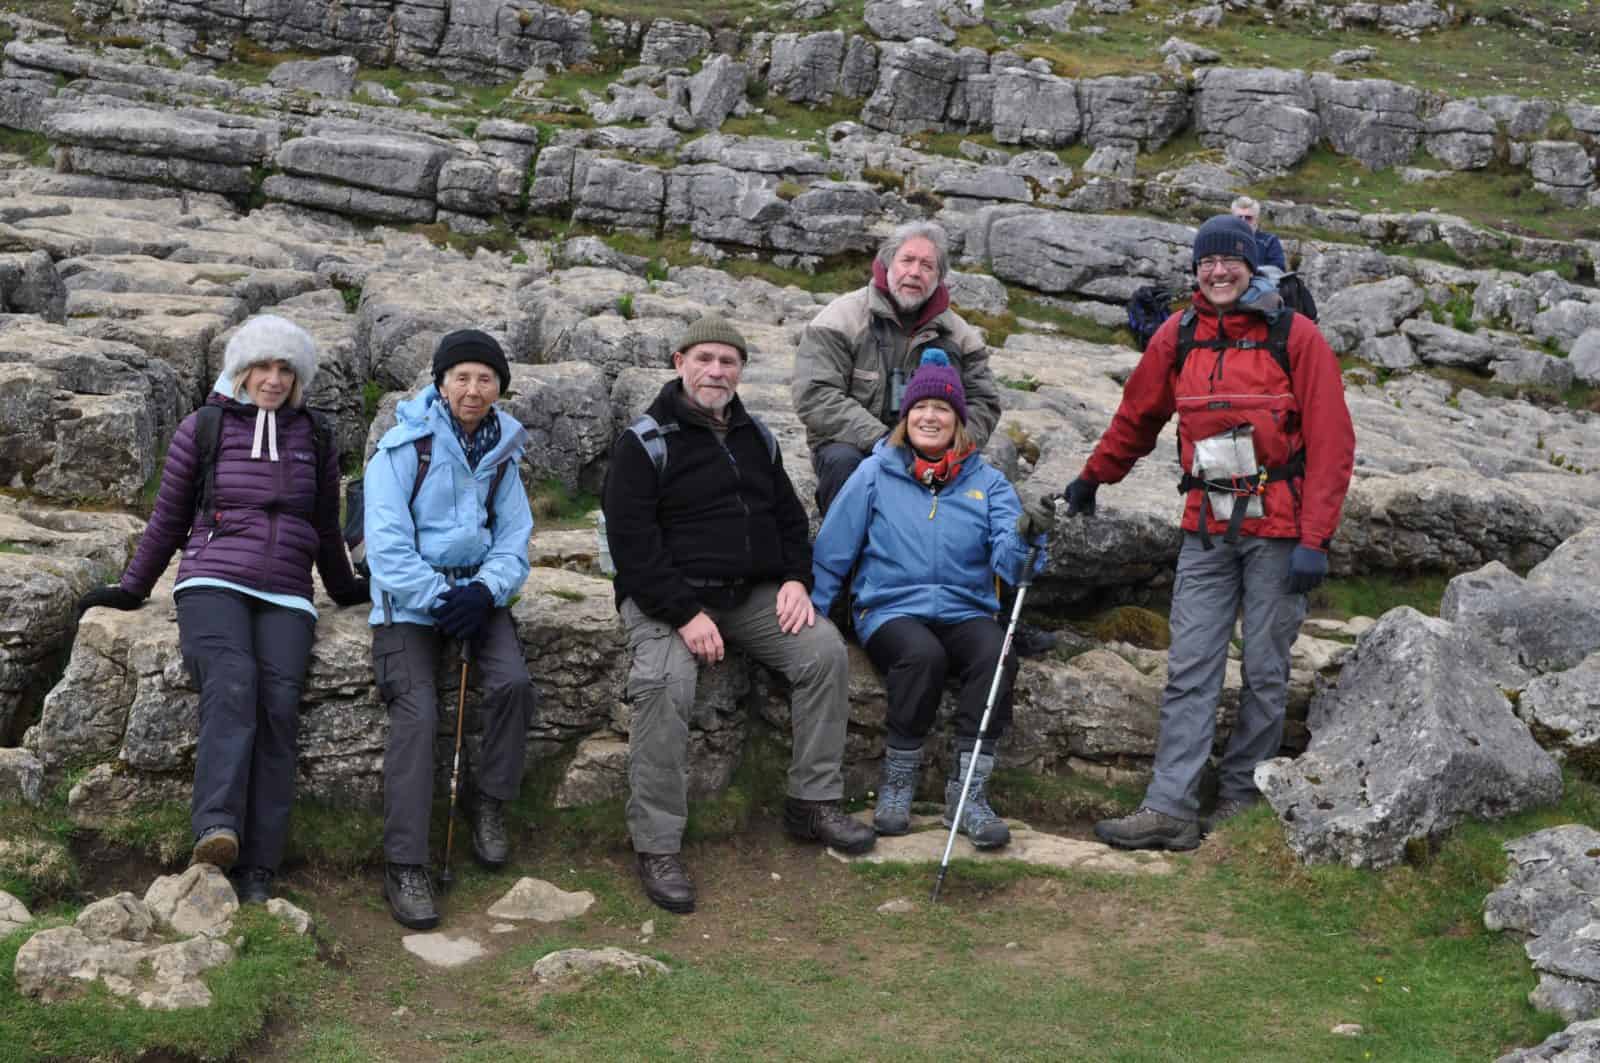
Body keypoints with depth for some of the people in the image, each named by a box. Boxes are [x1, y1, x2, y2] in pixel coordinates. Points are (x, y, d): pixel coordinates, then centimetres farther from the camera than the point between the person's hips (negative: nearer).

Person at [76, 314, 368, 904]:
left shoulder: (314, 440, 17)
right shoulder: (202, 428, 12)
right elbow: (168, 518, 18)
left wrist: (346, 589, 36)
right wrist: (130, 588, 18)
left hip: (285, 597, 1)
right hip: (213, 585, -1)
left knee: (278, 703, -25)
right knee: (231, 681, -33)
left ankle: (256, 870, -30)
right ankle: (216, 828, -49)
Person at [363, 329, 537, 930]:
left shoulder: (501, 452, 9)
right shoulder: (405, 446, -6)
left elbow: (514, 538, 7)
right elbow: (387, 543, -11)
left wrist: (483, 592, -13)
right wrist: (438, 602, -17)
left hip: (476, 592, 4)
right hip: (408, 599, -4)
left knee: (513, 682, -24)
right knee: (416, 712, -22)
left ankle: (491, 805, 0)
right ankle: (404, 867, -18)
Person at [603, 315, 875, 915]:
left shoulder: (756, 437, 16)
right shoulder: (646, 442, -5)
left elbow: (790, 517, 21)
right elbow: (632, 542, -13)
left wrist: (796, 580, 0)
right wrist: (685, 615, -22)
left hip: (753, 594, 6)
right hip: (667, 596, -6)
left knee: (825, 651, -15)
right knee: (665, 687, -32)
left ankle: (813, 804, -4)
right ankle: (657, 848, -25)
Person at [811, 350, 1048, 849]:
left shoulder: (985, 481, 9)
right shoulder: (875, 474, 5)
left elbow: (1008, 563, -5)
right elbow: (830, 554, 5)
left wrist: (1025, 537, -27)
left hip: (964, 611, 2)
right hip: (892, 608, -2)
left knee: (998, 654, -31)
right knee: (922, 653, -35)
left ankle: (967, 793, -20)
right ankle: (898, 781, -13)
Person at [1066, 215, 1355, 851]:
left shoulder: (1295, 337, -5)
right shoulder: (1177, 338, 7)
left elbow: (1331, 443, -7)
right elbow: (1137, 417, 22)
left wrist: (1315, 540, -14)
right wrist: (1091, 478, 32)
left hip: (1277, 530, -3)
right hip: (1207, 529, 3)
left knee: (1265, 670, 5)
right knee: (1190, 669, -2)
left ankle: (1241, 795, 18)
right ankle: (1171, 809, -3)